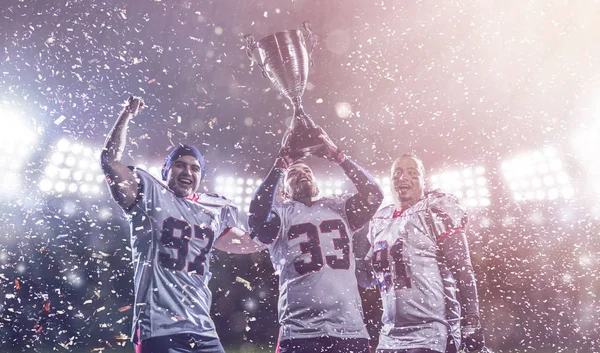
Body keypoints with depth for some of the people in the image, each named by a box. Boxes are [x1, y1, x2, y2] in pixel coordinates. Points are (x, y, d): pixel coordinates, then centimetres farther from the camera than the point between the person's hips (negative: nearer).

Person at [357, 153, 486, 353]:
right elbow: (368, 279, 17)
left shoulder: (437, 212, -5)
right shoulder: (380, 221, 10)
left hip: (432, 334, -5)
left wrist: (471, 325, -10)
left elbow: (462, 270, -7)